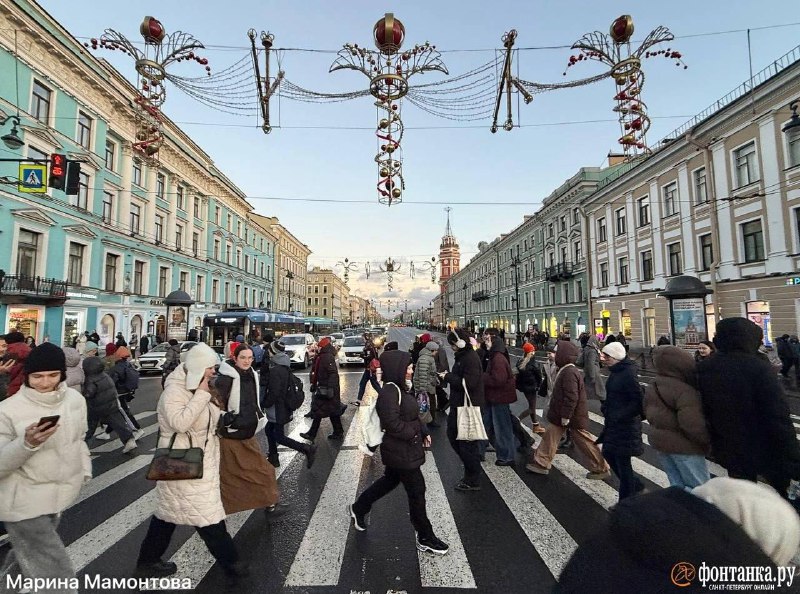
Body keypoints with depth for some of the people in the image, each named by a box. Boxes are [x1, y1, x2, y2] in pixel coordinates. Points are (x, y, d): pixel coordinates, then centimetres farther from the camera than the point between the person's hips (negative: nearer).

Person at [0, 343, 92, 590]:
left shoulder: (75, 399, -4)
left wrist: (85, 471, 16)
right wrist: (27, 444, -32)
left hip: (63, 494, 5)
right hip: (26, 502, -5)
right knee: (57, 574, -4)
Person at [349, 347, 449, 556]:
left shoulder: (399, 388, 7)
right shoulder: (389, 391, -24)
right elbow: (392, 422, -28)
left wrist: (423, 432, 5)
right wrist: (414, 434, -17)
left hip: (400, 450, 10)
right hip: (401, 451, -10)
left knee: (390, 480, 25)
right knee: (416, 490, 2)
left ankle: (359, 509, 43)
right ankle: (425, 538, 19)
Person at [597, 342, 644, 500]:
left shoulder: (628, 373, -21)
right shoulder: (615, 372, 7)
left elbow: (638, 401, -23)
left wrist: (619, 416, -22)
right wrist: (606, 407, 5)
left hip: (626, 425, -9)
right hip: (613, 423, 9)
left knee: (622, 462, 3)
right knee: (608, 454, 19)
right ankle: (636, 486, 37)